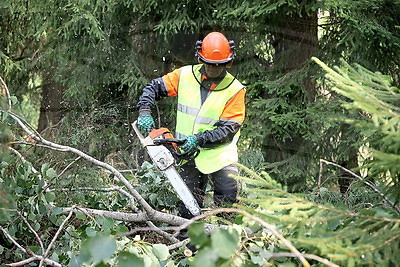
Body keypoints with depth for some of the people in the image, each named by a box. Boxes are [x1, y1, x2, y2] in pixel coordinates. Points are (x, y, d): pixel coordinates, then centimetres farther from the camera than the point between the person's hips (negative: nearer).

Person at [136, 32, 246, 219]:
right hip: (189, 154, 2)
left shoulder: (235, 90, -8)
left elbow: (228, 130, -13)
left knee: (228, 198, -13)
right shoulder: (185, 75, 0)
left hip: (219, 152, -2)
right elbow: (153, 88, 10)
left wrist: (199, 139, -23)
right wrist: (144, 112, -7)